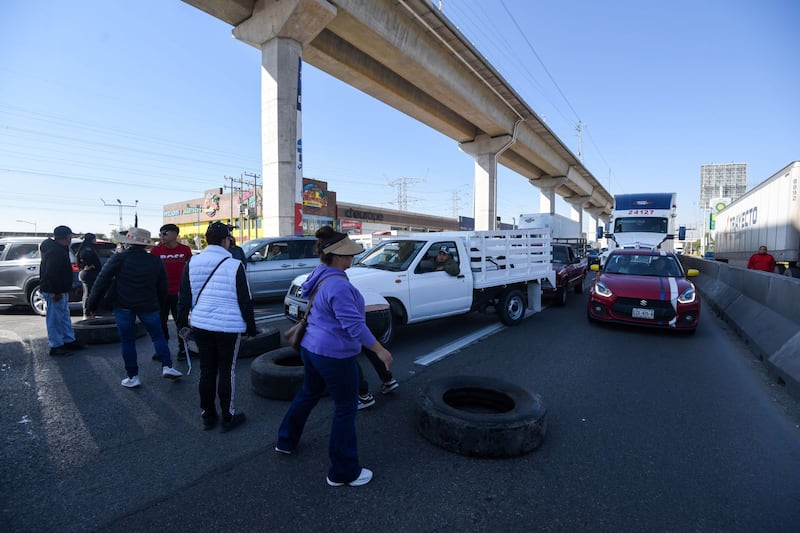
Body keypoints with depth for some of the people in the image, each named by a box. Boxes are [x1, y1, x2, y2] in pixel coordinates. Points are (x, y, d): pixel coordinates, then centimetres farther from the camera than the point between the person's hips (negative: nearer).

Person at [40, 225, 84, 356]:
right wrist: (56, 291, -24)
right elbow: (52, 273, -26)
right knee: (55, 318, -2)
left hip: (60, 290, 11)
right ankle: (56, 346, 6)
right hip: (54, 291, -11)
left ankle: (69, 340, 26)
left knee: (64, 316, 17)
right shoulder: (55, 251, -20)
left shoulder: (60, 249, 13)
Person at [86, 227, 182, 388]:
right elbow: (162, 288, 8)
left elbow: (102, 282, -5)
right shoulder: (156, 261, 4)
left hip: (123, 306, -2)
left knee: (127, 340, 8)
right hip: (149, 306, 2)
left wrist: (92, 305, 3)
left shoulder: (119, 258, -5)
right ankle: (167, 367, 4)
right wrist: (160, 306, 17)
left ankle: (132, 377, 11)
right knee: (158, 335, 14)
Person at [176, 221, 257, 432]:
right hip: (229, 326, -4)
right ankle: (228, 417, 18)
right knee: (226, 370, 8)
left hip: (200, 324, 4)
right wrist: (251, 328, 2)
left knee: (206, 370, 15)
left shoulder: (192, 263, 4)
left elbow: (184, 297, 9)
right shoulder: (234, 265, -10)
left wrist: (182, 323, 19)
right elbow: (245, 301, -7)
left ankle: (207, 415, 27)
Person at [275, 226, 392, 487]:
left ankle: (286, 441, 49)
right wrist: (380, 350, -21)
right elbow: (354, 325, -28)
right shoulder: (338, 285, -26)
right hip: (335, 355, -10)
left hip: (311, 347, 10)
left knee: (308, 394, 29)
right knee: (345, 409, 5)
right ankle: (343, 472, 19)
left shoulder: (320, 275, 4)